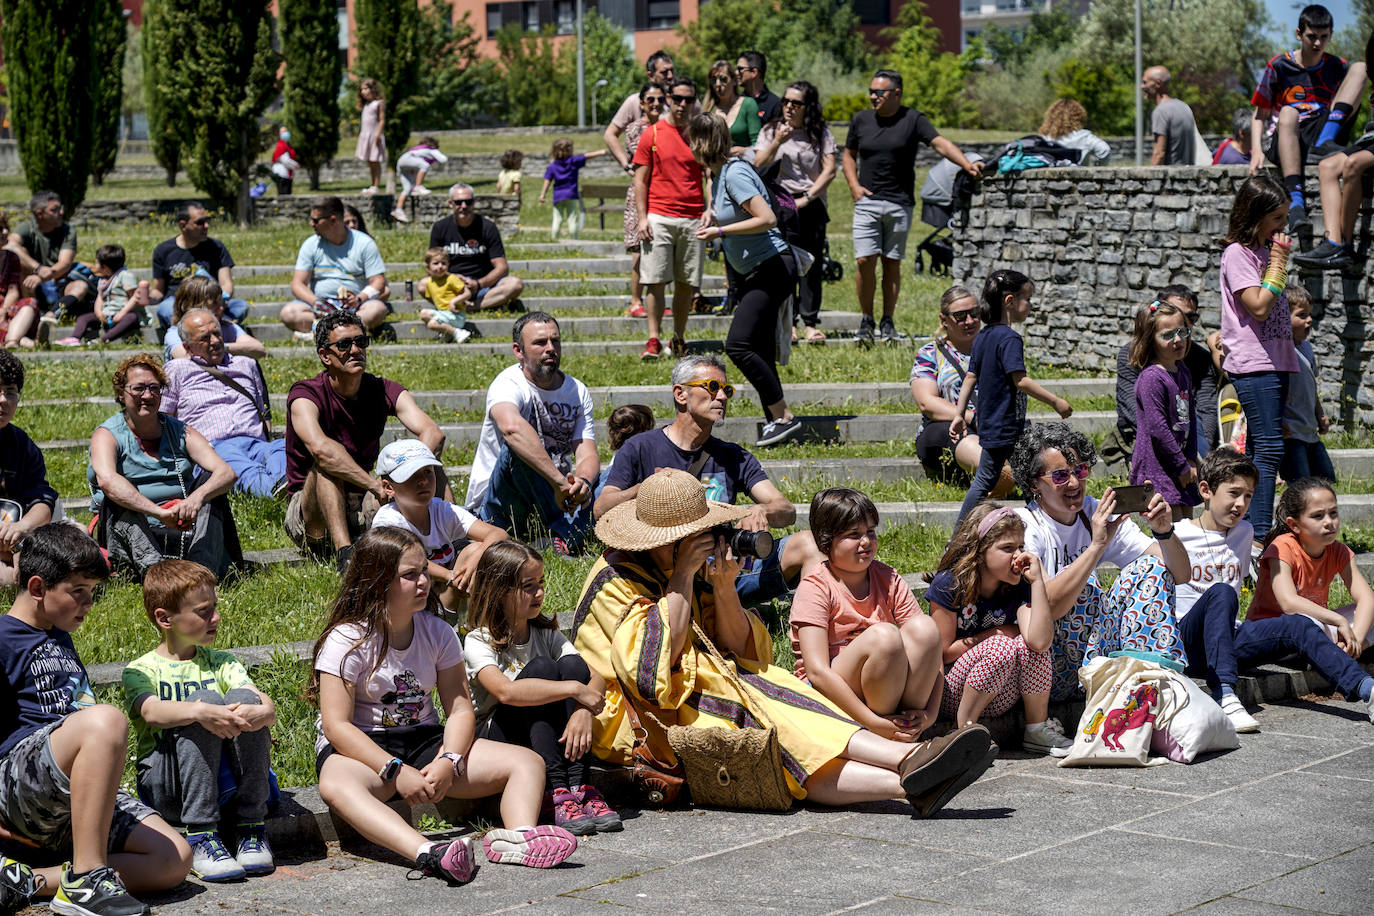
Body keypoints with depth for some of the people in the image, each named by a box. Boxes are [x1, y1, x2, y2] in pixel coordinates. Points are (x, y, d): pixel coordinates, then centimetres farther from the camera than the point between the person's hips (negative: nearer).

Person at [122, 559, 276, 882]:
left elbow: (269, 707, -2)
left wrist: (261, 712, -27)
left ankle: (251, 829, -19)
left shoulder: (222, 663, 17)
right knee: (202, 700, -27)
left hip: (228, 780, 3)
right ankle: (201, 837, -30)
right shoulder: (140, 670, 4)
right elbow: (152, 711, -20)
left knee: (243, 698, -21)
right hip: (163, 781, -3)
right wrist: (200, 712, -41)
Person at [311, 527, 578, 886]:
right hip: (362, 747, -5)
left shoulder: (437, 632, 4)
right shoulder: (347, 640, -10)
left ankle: (518, 836, -43)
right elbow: (337, 725, -17)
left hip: (424, 740, 5)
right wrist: (396, 772, -28)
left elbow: (460, 709, 2)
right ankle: (426, 854, -64)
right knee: (337, 787, -43)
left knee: (527, 762, -12)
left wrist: (448, 762, -20)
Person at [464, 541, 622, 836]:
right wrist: (574, 690, -32)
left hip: (548, 734, 5)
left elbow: (595, 679, -6)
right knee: (540, 668, -26)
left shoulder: (545, 633, 6)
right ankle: (558, 793, -35)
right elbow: (505, 691, -32)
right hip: (495, 735, -5)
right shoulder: (478, 642, -11)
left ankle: (580, 788, -28)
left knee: (572, 664, -19)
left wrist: (583, 712, -29)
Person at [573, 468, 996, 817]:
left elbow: (743, 652, 9)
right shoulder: (615, 581, -9)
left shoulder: (695, 572, 12)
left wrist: (724, 589, -9)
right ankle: (909, 764, -44)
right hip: (640, 721, -7)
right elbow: (655, 666, -22)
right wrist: (683, 575, -17)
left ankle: (911, 778, -45)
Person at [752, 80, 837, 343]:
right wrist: (777, 142, -10)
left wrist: (807, 197, -8)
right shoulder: (771, 131, 10)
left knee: (811, 262, -4)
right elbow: (758, 165, 2)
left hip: (811, 205, -1)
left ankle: (811, 322, -1)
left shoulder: (820, 133, 7)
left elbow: (829, 171, 0)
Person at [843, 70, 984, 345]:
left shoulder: (913, 120, -1)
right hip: (867, 201, 1)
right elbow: (849, 155, 19)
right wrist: (854, 185, 3)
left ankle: (888, 322, 14)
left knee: (892, 263, 3)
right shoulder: (861, 120, 8)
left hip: (900, 204, -1)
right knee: (865, 260, -8)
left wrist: (967, 164, -27)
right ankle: (866, 320, 6)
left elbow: (940, 143, -12)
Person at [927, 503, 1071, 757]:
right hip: (951, 695, -4)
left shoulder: (1018, 587, -4)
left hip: (998, 699, 4)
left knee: (1031, 643, -22)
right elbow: (944, 652, -12)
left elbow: (1040, 641, -23)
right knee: (1001, 647, -29)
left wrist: (1038, 581, -23)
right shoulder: (948, 586, -14)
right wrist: (994, 635, -11)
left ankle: (1037, 729, -9)